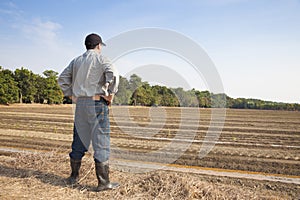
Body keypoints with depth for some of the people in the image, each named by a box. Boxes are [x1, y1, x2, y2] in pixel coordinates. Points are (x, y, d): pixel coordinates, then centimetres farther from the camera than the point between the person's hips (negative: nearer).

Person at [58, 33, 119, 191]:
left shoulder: (76, 61, 15)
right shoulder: (100, 59, -3)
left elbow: (62, 79, 16)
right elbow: (113, 75, -20)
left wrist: (71, 95, 15)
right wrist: (111, 94, -11)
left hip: (80, 104, 6)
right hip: (97, 103, -6)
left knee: (79, 141, 15)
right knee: (101, 142, -2)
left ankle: (74, 177, 26)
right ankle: (103, 182, 3)